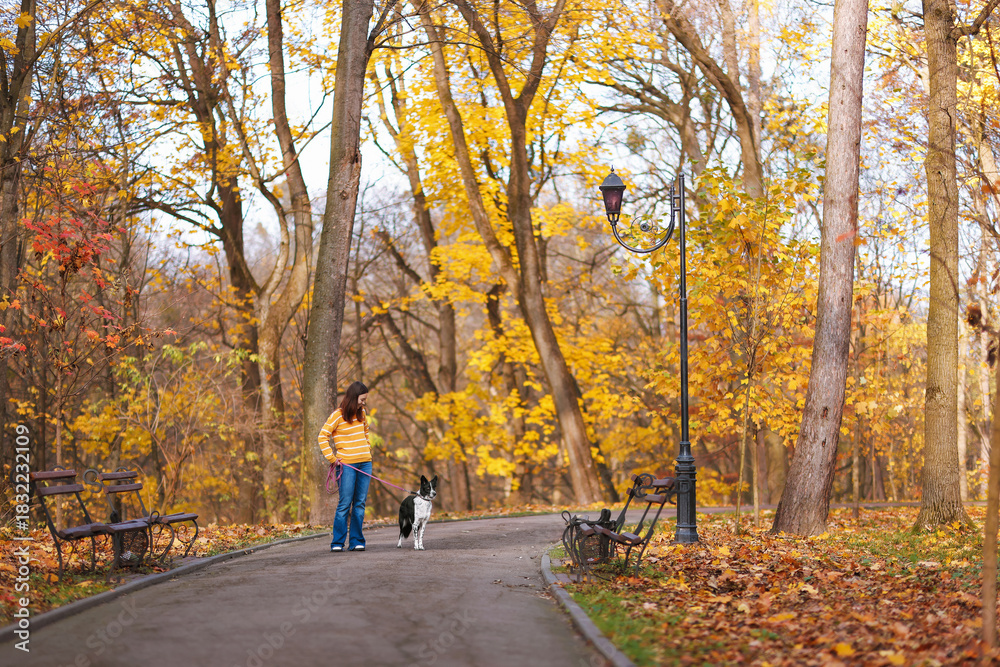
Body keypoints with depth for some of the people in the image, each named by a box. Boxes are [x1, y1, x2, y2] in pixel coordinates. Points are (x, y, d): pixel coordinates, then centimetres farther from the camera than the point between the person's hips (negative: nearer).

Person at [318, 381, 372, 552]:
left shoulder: (362, 413, 12)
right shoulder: (338, 415, -7)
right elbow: (323, 436, -7)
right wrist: (332, 458, -10)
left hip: (365, 463, 6)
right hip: (347, 464, -6)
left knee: (360, 504, 5)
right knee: (345, 504, -7)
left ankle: (357, 541, 8)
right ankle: (337, 543, -1)